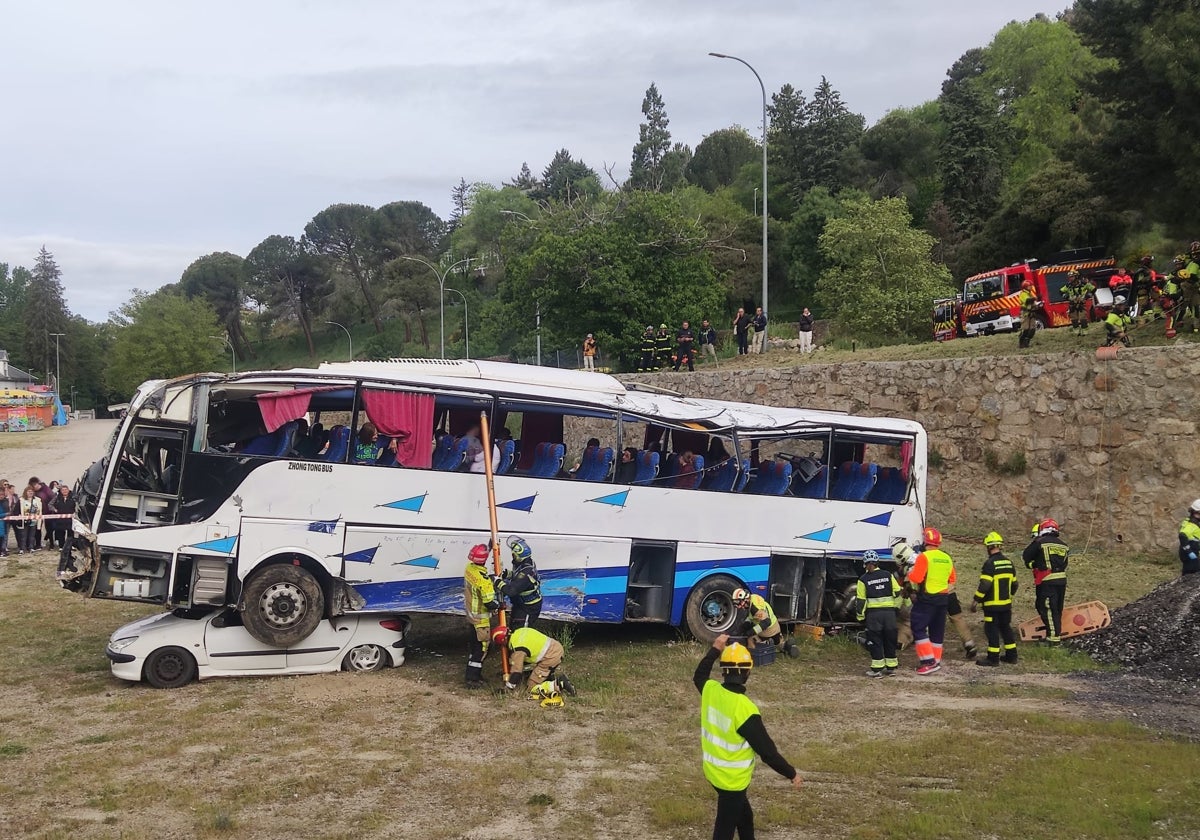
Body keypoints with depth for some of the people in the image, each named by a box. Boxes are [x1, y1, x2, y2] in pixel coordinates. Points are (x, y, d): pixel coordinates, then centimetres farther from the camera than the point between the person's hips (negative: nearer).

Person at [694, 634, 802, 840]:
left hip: (714, 771, 7)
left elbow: (699, 675, 17)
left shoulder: (710, 690, -11)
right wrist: (792, 774, -9)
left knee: (744, 816, 28)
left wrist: (715, 649, 21)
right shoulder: (744, 709, -30)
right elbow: (767, 750, -21)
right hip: (732, 780, -7)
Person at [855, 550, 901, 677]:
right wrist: (897, 608, 18)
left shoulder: (863, 580, -4)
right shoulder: (888, 575, 3)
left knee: (875, 641, 3)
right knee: (890, 640, 12)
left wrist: (861, 617, 6)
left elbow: (861, 601, -3)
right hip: (889, 612, 3)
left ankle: (877, 669, 1)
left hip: (873, 613, -3)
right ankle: (891, 667, 18)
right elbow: (897, 593, 5)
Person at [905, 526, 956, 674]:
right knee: (937, 631, 14)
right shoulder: (947, 558, 9)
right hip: (943, 598, 7)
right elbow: (951, 580, 17)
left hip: (926, 598, -7)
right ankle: (936, 661, 18)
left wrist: (909, 574, 0)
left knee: (919, 629, -4)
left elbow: (916, 578, -19)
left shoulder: (924, 557, -14)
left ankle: (929, 661, -12)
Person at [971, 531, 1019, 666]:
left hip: (992, 604, -8)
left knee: (992, 630, -2)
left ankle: (993, 658, 1)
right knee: (1006, 628, 17)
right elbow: (1014, 584, 16)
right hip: (1006, 604, 8)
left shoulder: (990, 563, -16)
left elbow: (984, 585, -21)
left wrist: (975, 601, -15)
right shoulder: (1009, 562, 8)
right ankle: (1011, 655, 22)